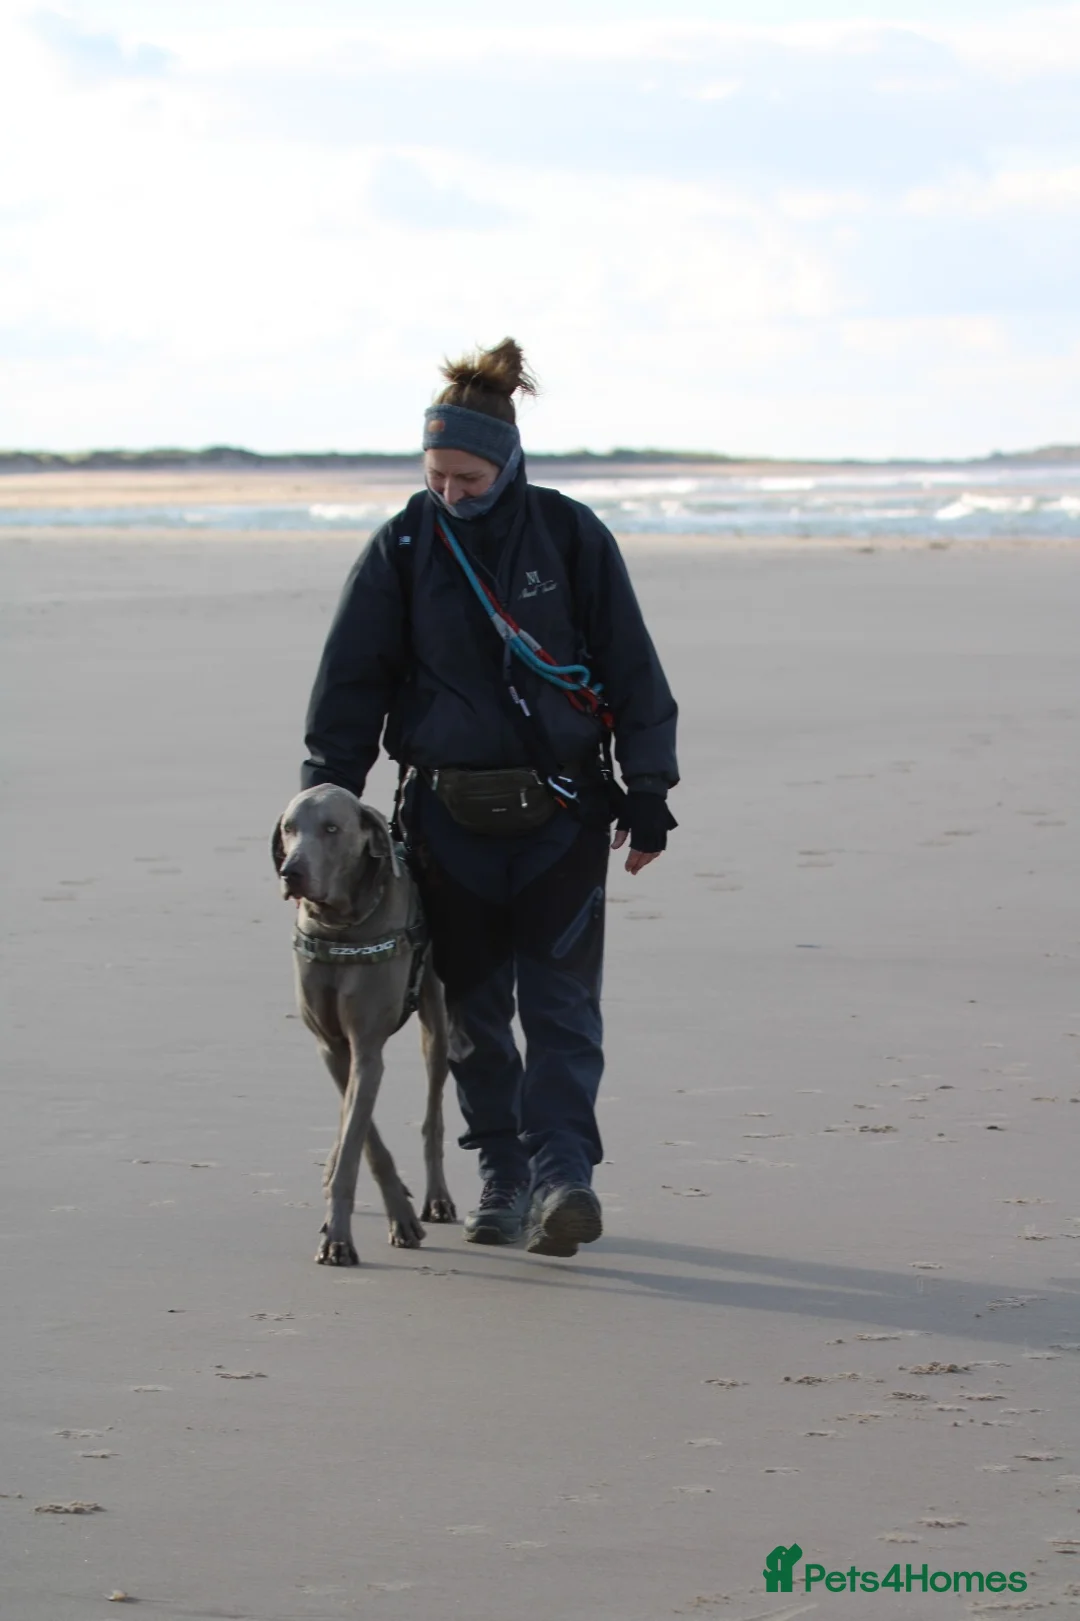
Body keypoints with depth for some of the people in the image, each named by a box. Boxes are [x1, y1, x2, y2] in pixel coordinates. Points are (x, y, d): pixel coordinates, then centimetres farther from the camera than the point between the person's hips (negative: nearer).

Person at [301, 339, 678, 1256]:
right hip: (449, 810, 2)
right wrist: (323, 799, 0)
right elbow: (352, 679, 5)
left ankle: (563, 1175, -18)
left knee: (561, 1000, -10)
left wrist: (647, 793, 0)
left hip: (561, 809, -2)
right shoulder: (403, 549, 2)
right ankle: (503, 1177, 16)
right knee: (472, 1006, 6)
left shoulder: (570, 536, -2)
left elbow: (632, 668, 2)